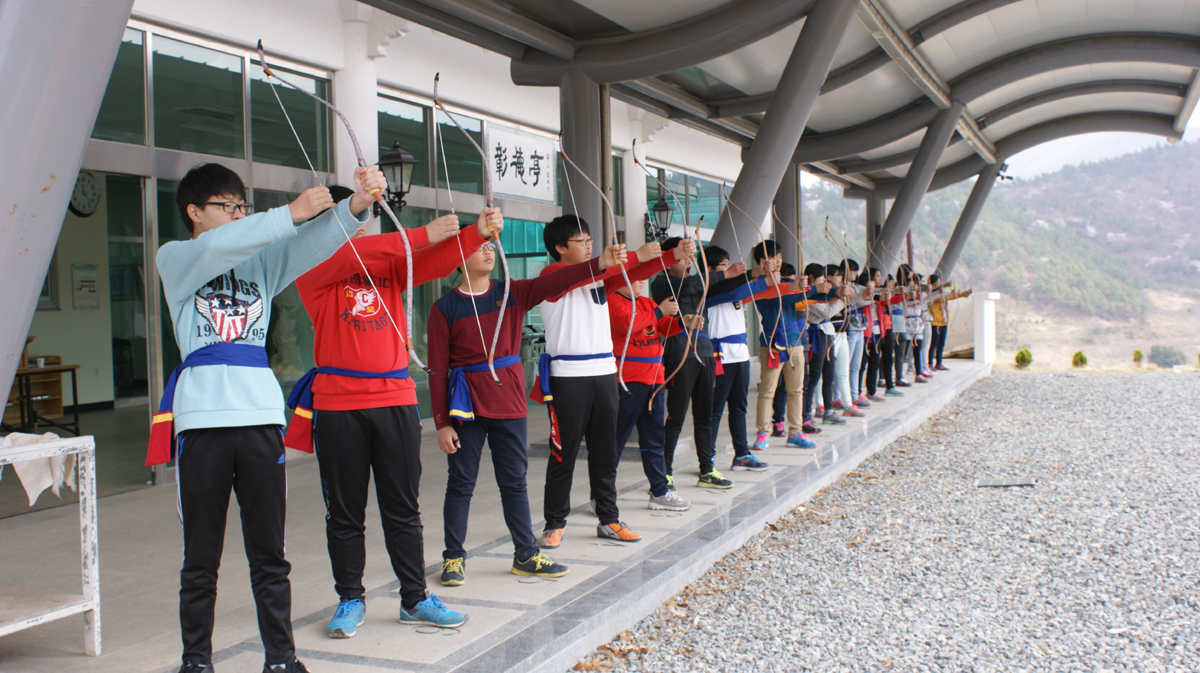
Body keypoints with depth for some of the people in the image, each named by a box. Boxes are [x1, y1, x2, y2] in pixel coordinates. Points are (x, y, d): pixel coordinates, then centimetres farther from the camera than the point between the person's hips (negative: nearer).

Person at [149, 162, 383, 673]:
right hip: (202, 415, -2)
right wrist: (289, 214, -25)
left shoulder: (261, 259, 15)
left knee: (269, 551, 6)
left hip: (260, 413, 3)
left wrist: (356, 204, -22)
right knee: (201, 555, 5)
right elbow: (217, 247, -16)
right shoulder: (174, 259, 6)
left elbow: (315, 243, -3)